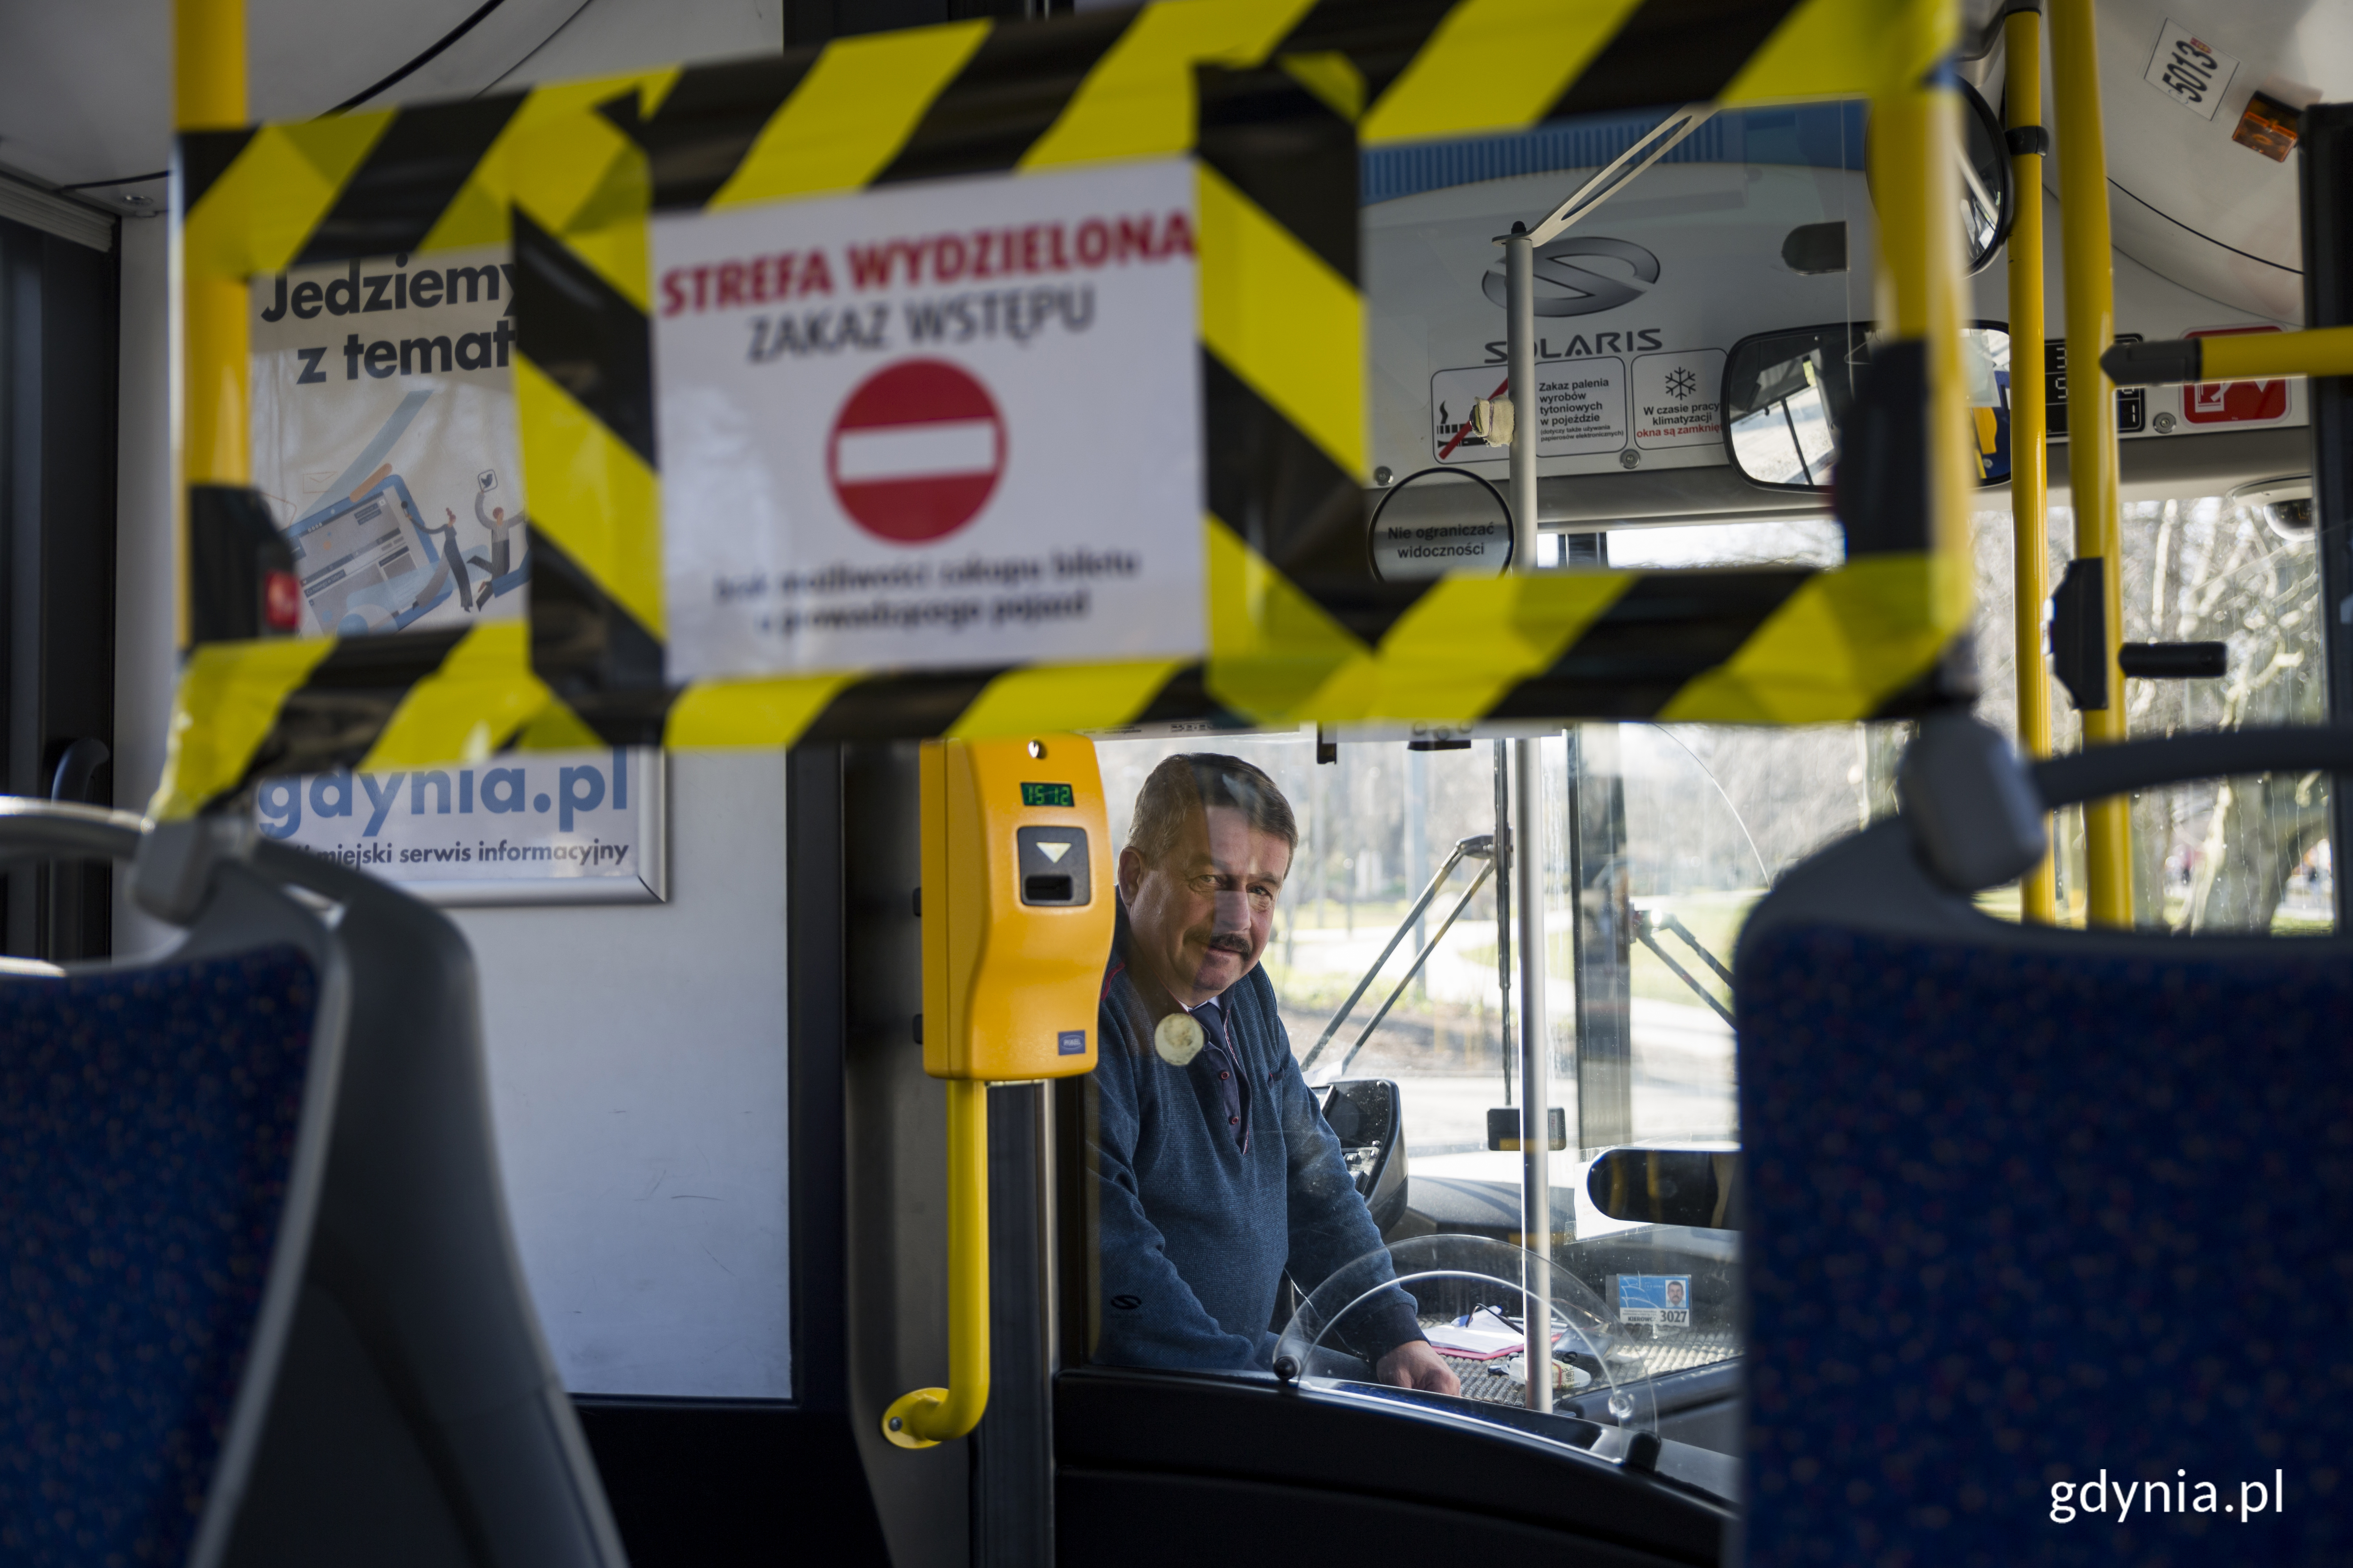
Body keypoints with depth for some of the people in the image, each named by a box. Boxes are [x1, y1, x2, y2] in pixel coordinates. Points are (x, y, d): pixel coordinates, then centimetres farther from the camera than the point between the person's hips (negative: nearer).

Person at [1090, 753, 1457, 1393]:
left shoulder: (1241, 989, 9)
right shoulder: (1089, 1011, -21)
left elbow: (1310, 1177, 17)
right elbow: (1103, 1253, -27)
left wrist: (1395, 1334, 6)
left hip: (1246, 1354, 8)